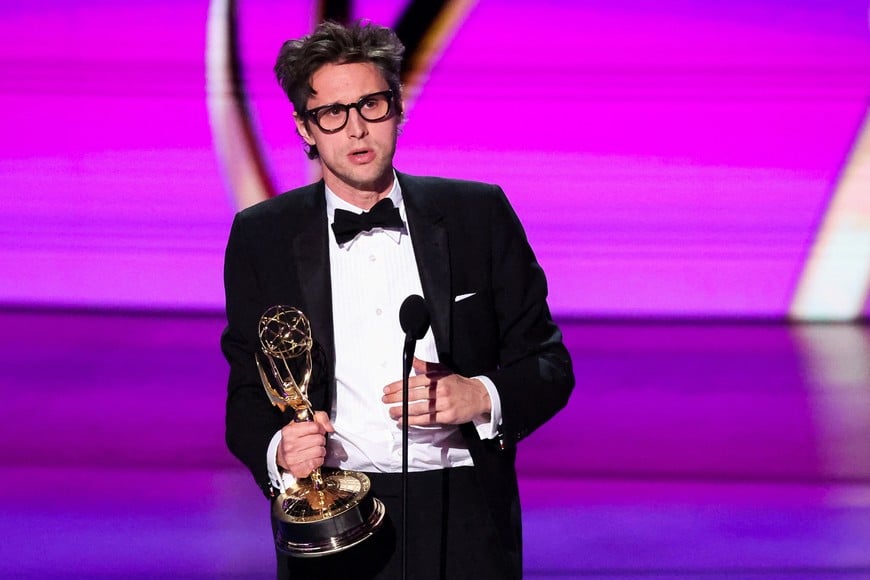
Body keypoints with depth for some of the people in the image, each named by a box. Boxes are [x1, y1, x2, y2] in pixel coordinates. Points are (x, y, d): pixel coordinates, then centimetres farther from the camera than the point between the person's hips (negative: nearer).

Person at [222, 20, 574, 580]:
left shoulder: (480, 213, 4)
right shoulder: (260, 237, 4)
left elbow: (549, 366, 5)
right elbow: (249, 393, 6)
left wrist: (480, 396, -15)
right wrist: (277, 451, -16)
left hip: (465, 525, 0)